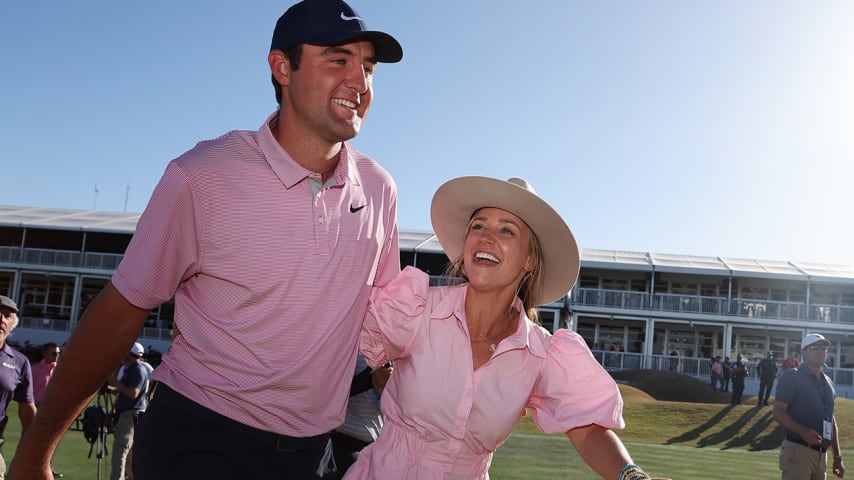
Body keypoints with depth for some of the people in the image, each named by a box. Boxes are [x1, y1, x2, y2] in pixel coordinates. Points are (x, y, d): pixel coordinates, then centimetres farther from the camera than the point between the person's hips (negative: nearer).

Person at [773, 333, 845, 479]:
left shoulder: (828, 382, 18)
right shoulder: (791, 377, -4)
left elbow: (831, 420, 23)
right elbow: (778, 412, -11)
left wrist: (837, 457, 18)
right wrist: (802, 431, -27)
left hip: (822, 454, 7)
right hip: (797, 450, -7)